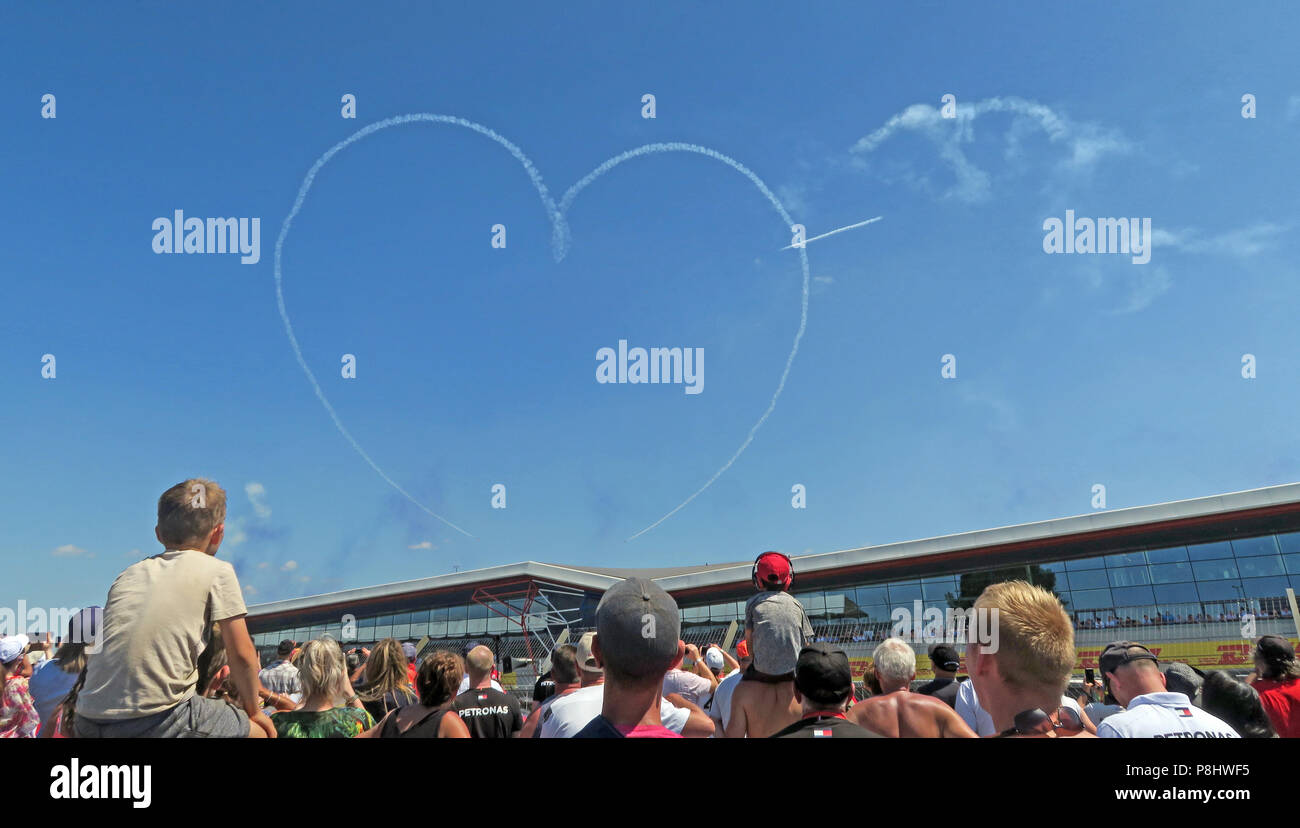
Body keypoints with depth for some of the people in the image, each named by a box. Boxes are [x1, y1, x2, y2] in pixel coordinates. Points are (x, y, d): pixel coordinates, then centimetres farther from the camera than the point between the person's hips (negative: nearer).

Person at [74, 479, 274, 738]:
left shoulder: (128, 574, 17)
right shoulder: (218, 572, 2)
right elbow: (241, 655, 2)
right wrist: (253, 710, 17)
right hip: (157, 721, -6)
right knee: (258, 731, 13)